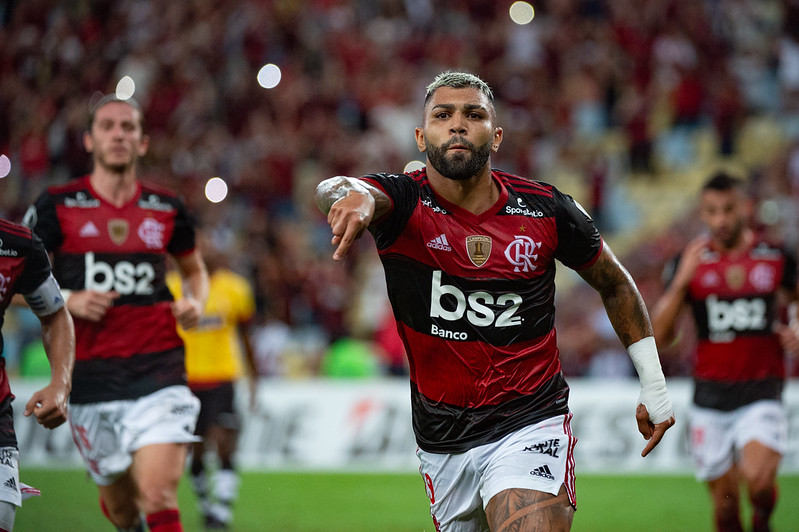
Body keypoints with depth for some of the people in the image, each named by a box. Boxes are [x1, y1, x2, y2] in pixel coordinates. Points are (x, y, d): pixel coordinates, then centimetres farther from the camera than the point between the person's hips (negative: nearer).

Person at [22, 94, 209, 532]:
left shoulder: (166, 208, 7)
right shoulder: (57, 205, 0)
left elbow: (194, 269, 24)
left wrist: (195, 304, 3)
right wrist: (67, 300, -13)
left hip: (159, 369, 0)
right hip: (90, 377, 0)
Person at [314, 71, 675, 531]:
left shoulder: (545, 209, -3)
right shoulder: (404, 203, -7)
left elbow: (615, 284, 14)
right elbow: (335, 191, -31)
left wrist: (653, 385, 14)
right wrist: (349, 196, -57)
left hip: (530, 424, -2)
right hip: (442, 438, 2)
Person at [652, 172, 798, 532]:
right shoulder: (689, 263, 1)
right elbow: (660, 336, -6)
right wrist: (681, 281, -18)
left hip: (761, 392, -1)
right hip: (710, 397, 1)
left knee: (758, 479, -23)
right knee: (724, 501, 4)